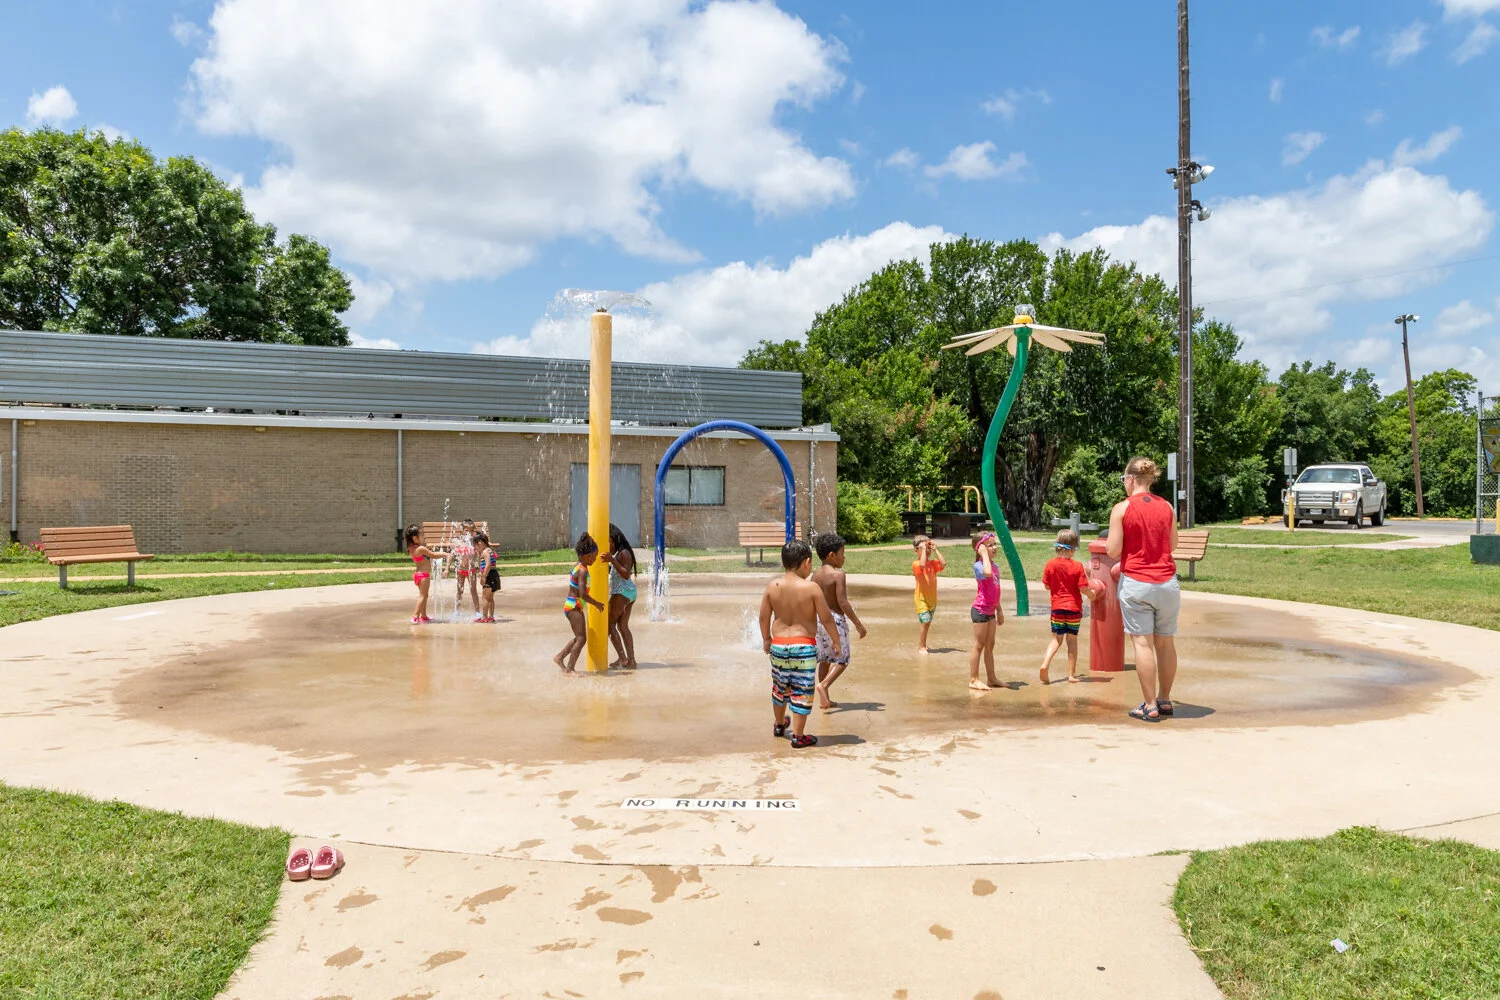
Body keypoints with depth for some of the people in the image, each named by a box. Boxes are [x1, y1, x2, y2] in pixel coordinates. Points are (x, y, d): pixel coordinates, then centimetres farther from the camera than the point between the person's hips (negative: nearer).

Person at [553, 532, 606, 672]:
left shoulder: (577, 565, 8)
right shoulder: (582, 571, -21)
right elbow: (582, 594, -27)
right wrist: (596, 604, -16)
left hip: (571, 604, 10)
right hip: (574, 606, -10)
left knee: (579, 637, 18)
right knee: (581, 638, -8)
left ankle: (559, 657, 24)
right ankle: (569, 669, -7)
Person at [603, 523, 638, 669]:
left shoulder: (623, 553, -16)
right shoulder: (621, 553, 14)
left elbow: (626, 574, -26)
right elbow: (614, 571, 22)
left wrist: (612, 560, -32)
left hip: (622, 592, -10)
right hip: (629, 592, 10)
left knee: (609, 624, -1)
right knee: (623, 626, 10)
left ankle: (623, 658, -5)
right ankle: (631, 660, 7)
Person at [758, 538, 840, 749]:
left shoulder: (772, 586, -3)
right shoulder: (812, 588, -14)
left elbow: (764, 616, 4)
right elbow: (826, 617, -10)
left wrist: (766, 639, 20)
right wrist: (835, 640, 4)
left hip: (778, 644, 4)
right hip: (804, 645, -4)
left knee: (780, 687, 22)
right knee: (801, 691, 5)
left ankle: (780, 724, 42)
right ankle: (798, 736, 10)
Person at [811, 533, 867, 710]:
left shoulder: (815, 575, 7)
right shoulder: (838, 574, -15)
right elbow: (843, 602, -20)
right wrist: (858, 624, -15)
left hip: (819, 619, 7)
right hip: (835, 619, -7)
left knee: (824, 660, 15)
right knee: (842, 660, 4)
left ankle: (823, 699, 18)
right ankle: (824, 685, -17)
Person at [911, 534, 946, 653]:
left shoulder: (933, 563, 4)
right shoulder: (916, 564, -13)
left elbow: (943, 564, -14)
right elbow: (922, 565, -35)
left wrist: (935, 550, -10)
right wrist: (923, 549, -26)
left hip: (932, 598, 6)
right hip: (921, 598, -6)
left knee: (927, 622, 14)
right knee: (925, 621, -14)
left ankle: (922, 644, 29)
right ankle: (921, 646, -4)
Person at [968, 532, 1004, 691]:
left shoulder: (994, 565, 11)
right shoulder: (978, 565, -15)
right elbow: (987, 573, -41)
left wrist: (999, 610, 21)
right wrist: (984, 555, -28)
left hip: (990, 611, 9)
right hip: (980, 610, -9)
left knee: (990, 645, 15)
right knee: (979, 645, -3)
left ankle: (991, 678, 23)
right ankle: (973, 680, 4)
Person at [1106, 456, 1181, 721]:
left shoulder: (1122, 509, -7)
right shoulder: (1166, 506, 6)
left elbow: (1113, 551, -9)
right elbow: (1173, 544, 16)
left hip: (1135, 583, -4)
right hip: (1167, 582, 4)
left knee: (1143, 643, -2)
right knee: (1166, 642, 12)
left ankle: (1150, 706, -1)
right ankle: (1164, 700, 23)